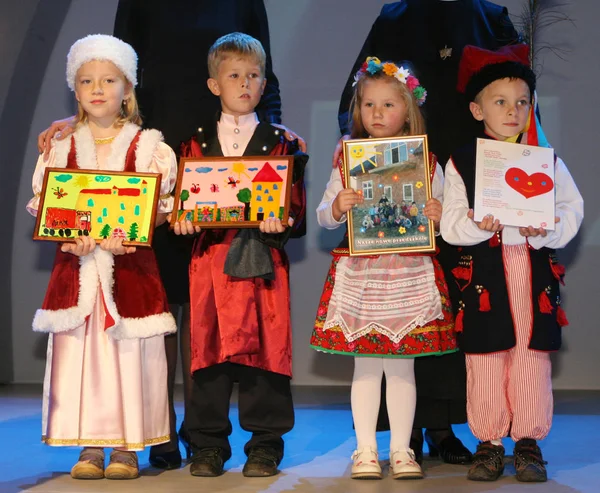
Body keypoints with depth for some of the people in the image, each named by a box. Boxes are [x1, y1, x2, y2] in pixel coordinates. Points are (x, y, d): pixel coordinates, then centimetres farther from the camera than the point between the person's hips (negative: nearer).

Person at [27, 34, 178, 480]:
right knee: (78, 352, 0)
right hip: (77, 264, 2)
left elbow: (162, 205, -2)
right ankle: (89, 446, 9)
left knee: (128, 354, -2)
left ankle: (127, 447, 7)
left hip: (130, 264, -2)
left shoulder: (148, 146, 3)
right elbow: (43, 205, 7)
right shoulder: (62, 147, 11)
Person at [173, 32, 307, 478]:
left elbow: (296, 207, 3)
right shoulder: (197, 143, 12)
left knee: (265, 347, -1)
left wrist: (280, 220, -17)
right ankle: (209, 445, 12)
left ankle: (265, 445, 10)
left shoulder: (280, 143, 7)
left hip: (263, 260, -1)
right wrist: (183, 218, -8)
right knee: (210, 347, 2)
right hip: (211, 255, 1)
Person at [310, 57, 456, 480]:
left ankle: (401, 450, 17)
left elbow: (442, 217, 8)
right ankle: (366, 450, 15)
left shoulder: (428, 164, 4)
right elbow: (325, 218, 6)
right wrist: (337, 206, -14)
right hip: (360, 274, 0)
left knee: (402, 364, 6)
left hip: (410, 274, 0)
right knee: (365, 363, 6)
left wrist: (440, 216, -14)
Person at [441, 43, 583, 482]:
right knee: (486, 359, 3)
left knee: (532, 358, 4)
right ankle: (489, 441, 16)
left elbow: (572, 208, 3)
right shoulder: (461, 163, 4)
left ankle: (529, 440, 17)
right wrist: (477, 226, -20)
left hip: (535, 270, 1)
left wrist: (547, 229, -15)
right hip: (484, 272, -1)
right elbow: (450, 223, 0)